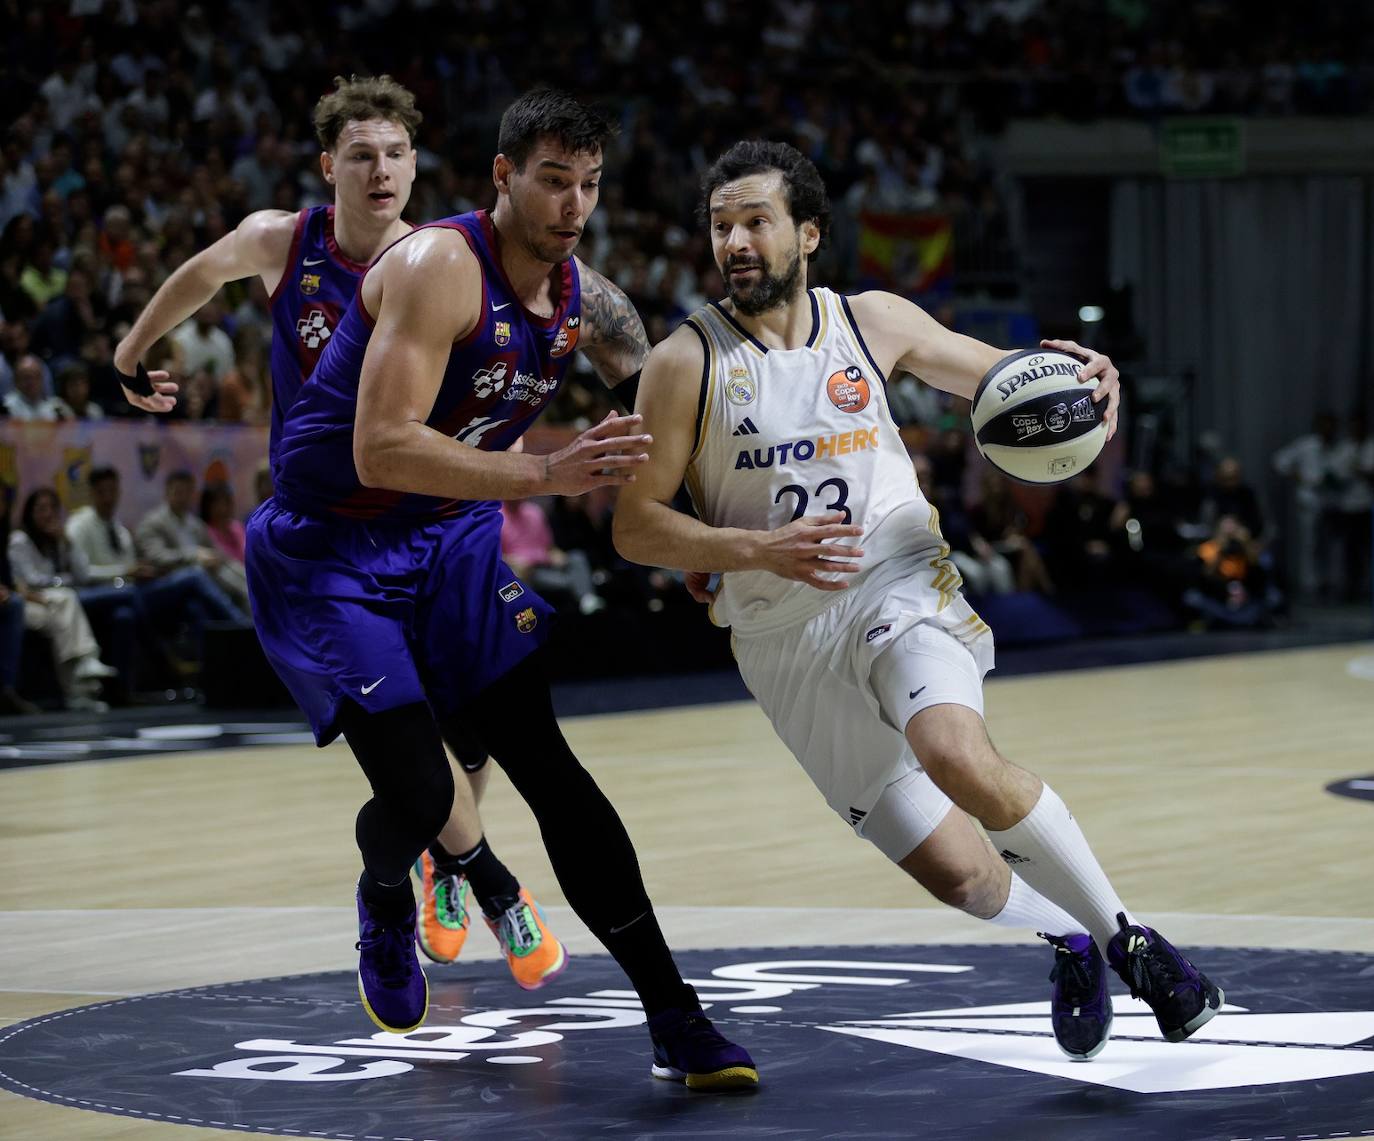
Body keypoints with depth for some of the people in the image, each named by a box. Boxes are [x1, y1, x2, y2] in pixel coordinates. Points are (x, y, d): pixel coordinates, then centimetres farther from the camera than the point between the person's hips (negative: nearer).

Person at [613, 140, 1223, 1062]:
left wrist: (1071, 373, -6)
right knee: (958, 875, -5)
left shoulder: (874, 323, 3)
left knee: (958, 755, -33)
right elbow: (637, 526, -5)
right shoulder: (687, 363, -5)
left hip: (901, 592, 0)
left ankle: (1125, 936, -15)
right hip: (788, 639, 0)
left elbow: (996, 374, 17)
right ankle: (1067, 940, 29)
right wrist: (761, 550, -20)